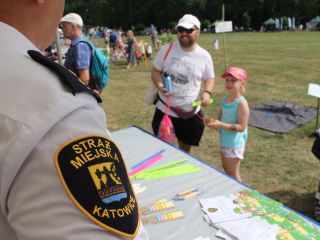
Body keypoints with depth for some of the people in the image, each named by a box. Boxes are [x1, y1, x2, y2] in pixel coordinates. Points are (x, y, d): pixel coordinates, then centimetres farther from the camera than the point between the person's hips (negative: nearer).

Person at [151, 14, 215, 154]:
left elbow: (209, 78, 7)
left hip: (190, 113, 0)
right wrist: (160, 85, -20)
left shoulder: (204, 56, -6)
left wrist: (207, 92, -14)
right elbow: (156, 71, 1)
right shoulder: (167, 49, -7)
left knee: (186, 148, 17)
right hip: (165, 109, 0)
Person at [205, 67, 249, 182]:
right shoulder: (225, 99, 3)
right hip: (224, 141, 8)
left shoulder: (242, 103, -22)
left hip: (235, 144, -8)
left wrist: (221, 125, -31)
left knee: (233, 173, 6)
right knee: (226, 169, 22)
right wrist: (214, 122, -8)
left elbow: (241, 127, -25)